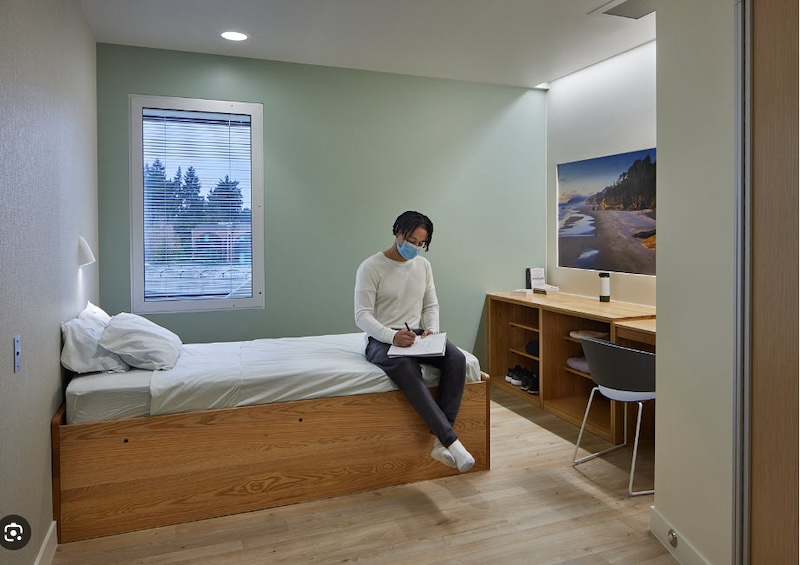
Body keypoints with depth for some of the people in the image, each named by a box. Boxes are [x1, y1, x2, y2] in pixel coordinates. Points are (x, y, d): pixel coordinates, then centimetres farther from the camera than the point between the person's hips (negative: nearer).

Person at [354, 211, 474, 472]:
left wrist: (432, 329, -8)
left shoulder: (424, 265, 12)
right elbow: (362, 316, -13)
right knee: (407, 368, -39)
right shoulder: (370, 267, -7)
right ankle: (451, 441, -38)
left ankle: (440, 441, -27)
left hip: (416, 336, 6)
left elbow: (431, 305, 15)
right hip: (382, 340, -5)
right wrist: (392, 336, -30)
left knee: (457, 358, -25)